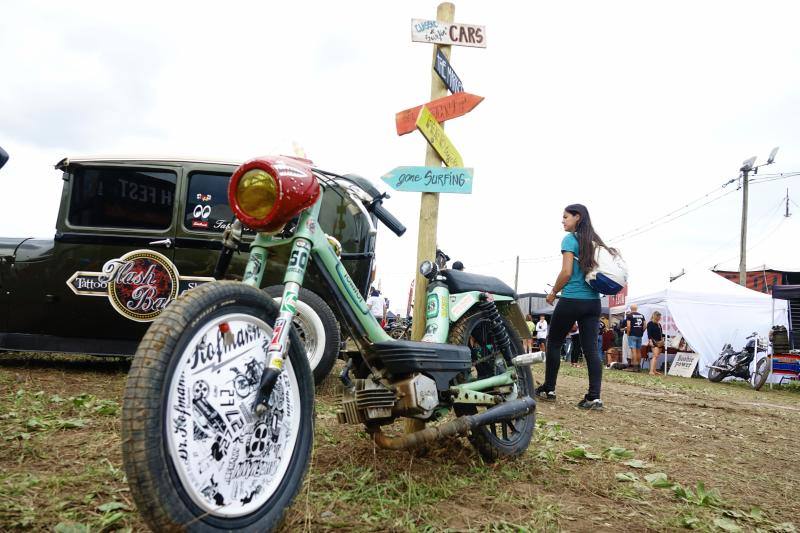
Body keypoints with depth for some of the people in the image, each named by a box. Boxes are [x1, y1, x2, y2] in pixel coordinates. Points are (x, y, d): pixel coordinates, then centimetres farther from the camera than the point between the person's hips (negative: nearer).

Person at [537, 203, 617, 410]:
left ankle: (548, 389, 15)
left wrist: (553, 293, -2)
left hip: (571, 300, -6)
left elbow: (566, 272, -14)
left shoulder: (570, 239, -7)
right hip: (593, 301, 6)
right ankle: (594, 397, -5)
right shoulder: (596, 241, 14)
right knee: (591, 349, 1)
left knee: (553, 343, 9)